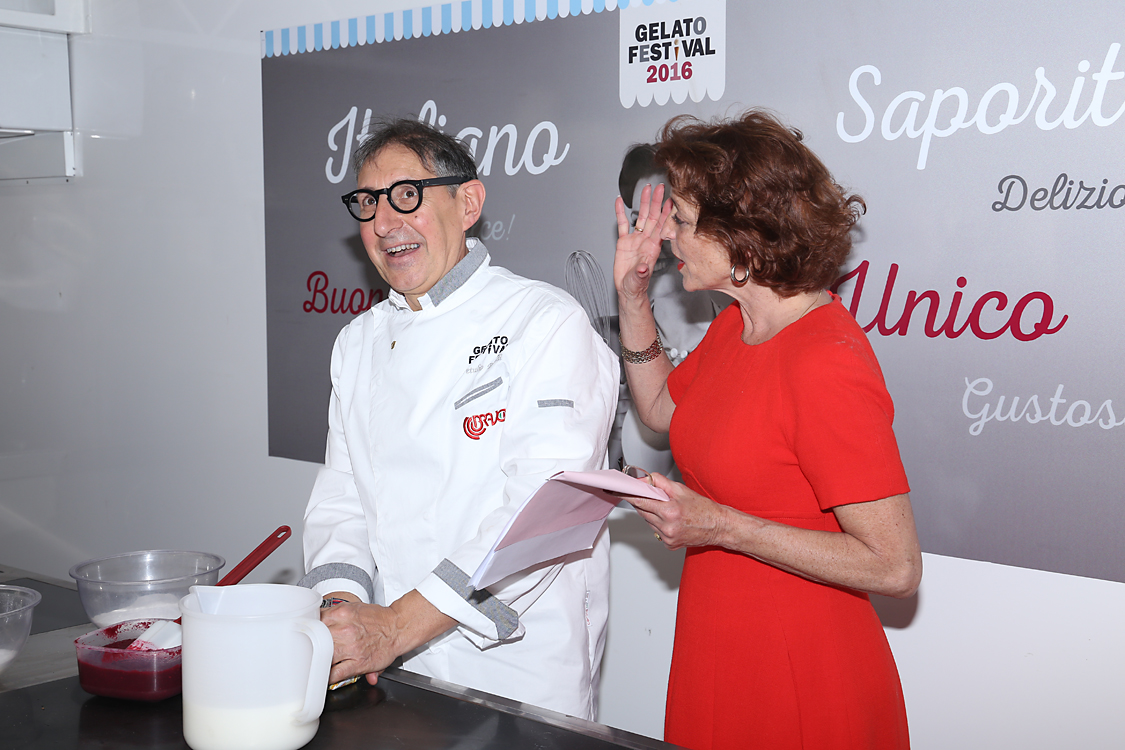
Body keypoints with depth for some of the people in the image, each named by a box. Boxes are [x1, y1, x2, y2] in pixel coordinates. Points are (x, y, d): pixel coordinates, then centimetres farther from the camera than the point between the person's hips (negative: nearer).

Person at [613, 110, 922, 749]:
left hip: (802, 683, -8)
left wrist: (722, 526, -25)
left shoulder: (827, 365, -25)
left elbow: (895, 566, -25)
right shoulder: (735, 326, 2)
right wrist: (633, 295, 8)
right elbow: (661, 409, 21)